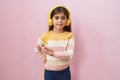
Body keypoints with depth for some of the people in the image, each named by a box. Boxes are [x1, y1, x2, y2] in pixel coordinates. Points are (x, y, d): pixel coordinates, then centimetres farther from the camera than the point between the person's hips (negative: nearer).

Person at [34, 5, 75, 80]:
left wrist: (54, 53, -28)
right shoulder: (46, 35, -7)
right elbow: (37, 49, 8)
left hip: (64, 71, 0)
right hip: (49, 71, 1)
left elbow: (70, 54, -20)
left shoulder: (69, 35, -10)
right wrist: (44, 57, -3)